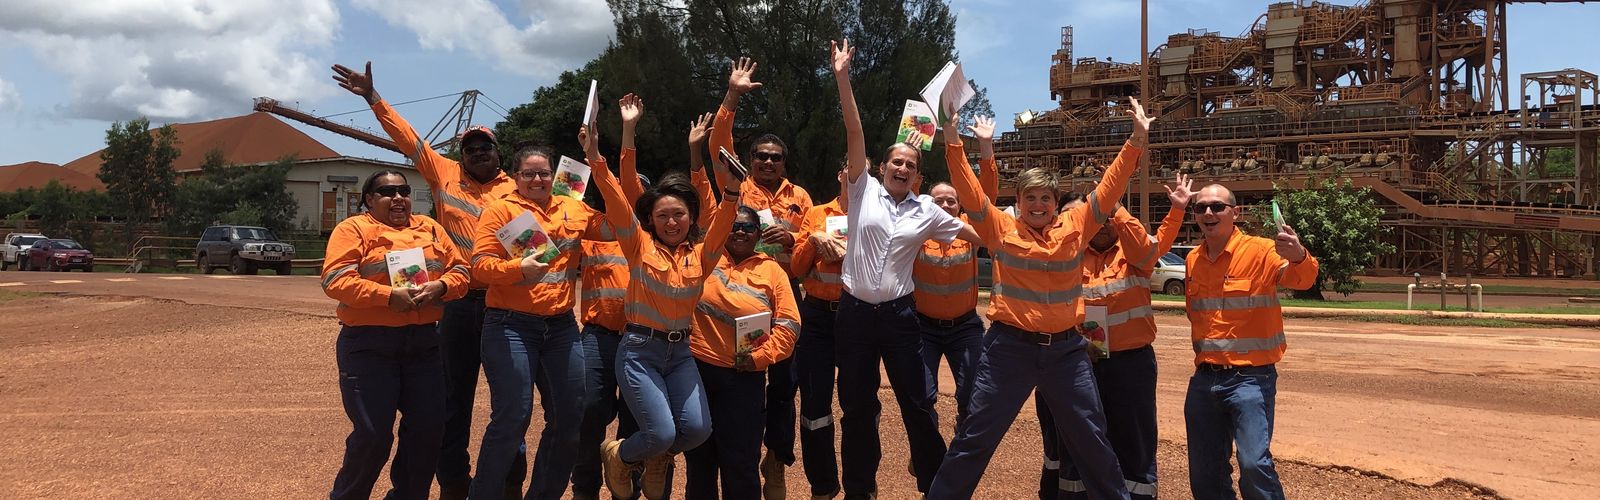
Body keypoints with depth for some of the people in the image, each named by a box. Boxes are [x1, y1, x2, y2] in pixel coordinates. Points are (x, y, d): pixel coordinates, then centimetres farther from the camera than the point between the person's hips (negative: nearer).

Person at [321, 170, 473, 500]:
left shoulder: (430, 229, 15)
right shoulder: (353, 230, 0)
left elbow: (460, 271, 12)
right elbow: (335, 280, -12)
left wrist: (439, 287, -10)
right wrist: (389, 295, -20)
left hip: (423, 342, 5)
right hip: (368, 343, -5)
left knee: (428, 429, 4)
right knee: (372, 435, -4)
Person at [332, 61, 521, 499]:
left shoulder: (516, 191, 6)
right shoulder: (445, 175, 8)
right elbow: (407, 138, 7)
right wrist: (373, 97, 2)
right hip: (458, 302, 1)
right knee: (455, 397, 9)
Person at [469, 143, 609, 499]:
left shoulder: (573, 210, 12)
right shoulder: (501, 210, -2)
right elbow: (480, 264, -11)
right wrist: (519, 269, -26)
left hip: (562, 326, 5)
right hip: (511, 326, -5)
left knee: (570, 418, 9)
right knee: (513, 418, -10)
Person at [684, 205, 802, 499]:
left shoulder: (772, 271, 3)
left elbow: (788, 324, -1)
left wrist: (761, 356, -9)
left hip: (743, 377, -1)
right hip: (696, 369, 1)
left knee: (740, 463, 3)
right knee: (698, 456, 14)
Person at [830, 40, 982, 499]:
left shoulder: (927, 211, 4)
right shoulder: (864, 191, 1)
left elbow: (976, 234, 13)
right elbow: (854, 133, -6)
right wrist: (842, 78, -11)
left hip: (899, 314, 1)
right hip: (854, 312, 0)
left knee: (916, 404, 6)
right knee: (857, 407, 10)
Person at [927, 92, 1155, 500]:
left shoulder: (1075, 227, 3)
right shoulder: (1001, 229, -2)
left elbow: (1110, 187, 2)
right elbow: (969, 191, -9)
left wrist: (1136, 142, -5)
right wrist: (952, 143, -19)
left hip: (1065, 348, 2)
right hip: (1010, 346, -2)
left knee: (1090, 436, 15)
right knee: (976, 435, 4)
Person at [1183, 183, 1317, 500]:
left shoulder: (1261, 251, -9)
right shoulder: (1193, 259, 8)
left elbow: (1302, 279, -27)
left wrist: (1299, 257, -49)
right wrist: (1202, 348, 8)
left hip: (1249, 377, -6)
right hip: (1204, 378, 6)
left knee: (1254, 463, -19)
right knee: (1204, 474, 11)